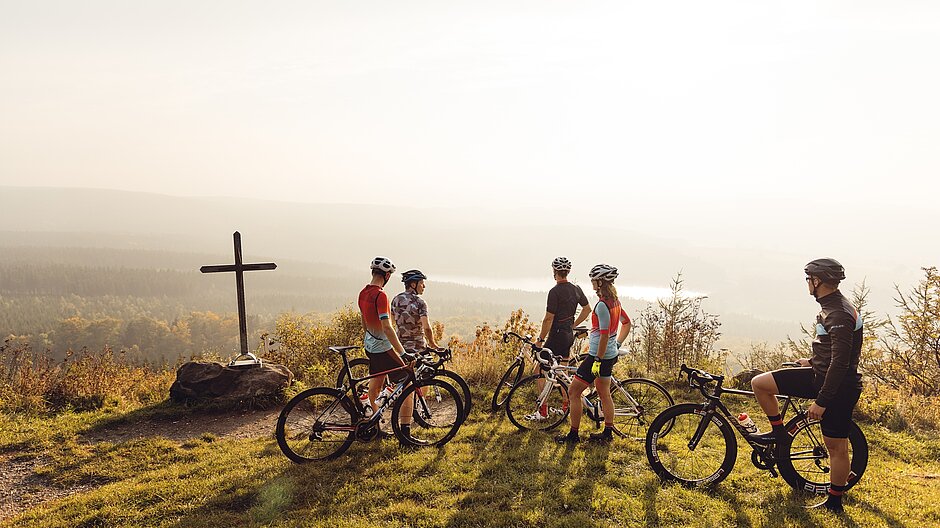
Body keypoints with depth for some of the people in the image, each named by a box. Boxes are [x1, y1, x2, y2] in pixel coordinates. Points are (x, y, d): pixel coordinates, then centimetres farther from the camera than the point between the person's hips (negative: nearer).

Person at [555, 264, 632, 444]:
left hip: (599, 355, -10)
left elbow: (604, 335, -25)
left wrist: (597, 361, -21)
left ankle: (573, 435, 6)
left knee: (573, 392, 0)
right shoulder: (614, 301, 7)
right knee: (604, 393, 20)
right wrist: (617, 345, 21)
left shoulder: (602, 305, -23)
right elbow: (627, 323, 19)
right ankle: (608, 433, 28)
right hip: (610, 355, 10)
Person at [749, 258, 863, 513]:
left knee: (836, 446, 4)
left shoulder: (839, 315, -23)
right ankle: (778, 432, 16)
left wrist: (821, 401, -25)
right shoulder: (830, 307, 9)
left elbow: (840, 363, -26)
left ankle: (834, 502, 18)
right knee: (759, 383, 0)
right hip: (820, 375, 9)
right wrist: (813, 361, 28)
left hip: (838, 387, -9)